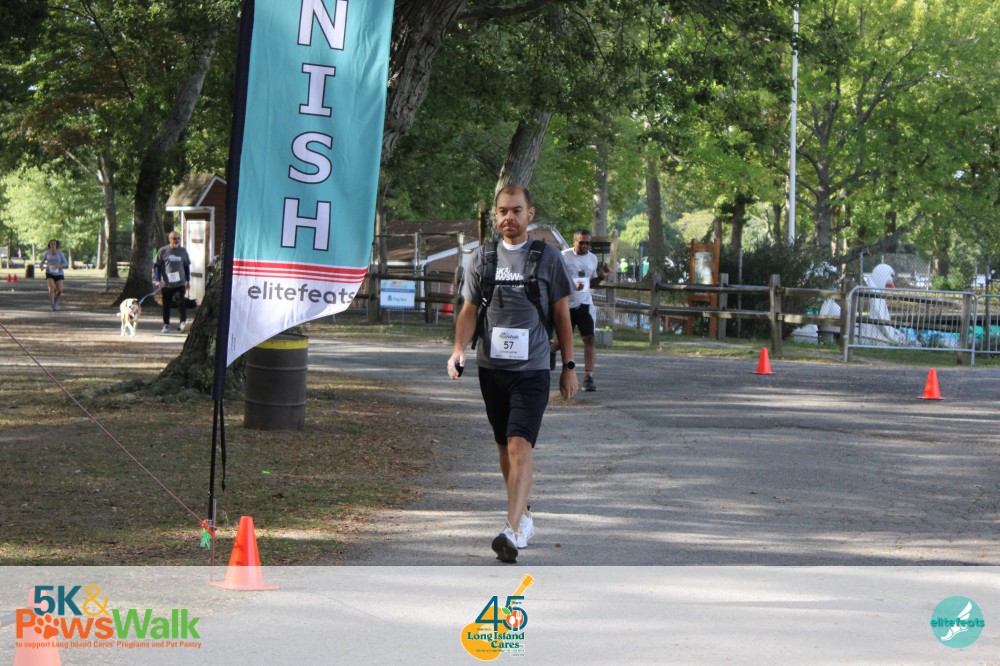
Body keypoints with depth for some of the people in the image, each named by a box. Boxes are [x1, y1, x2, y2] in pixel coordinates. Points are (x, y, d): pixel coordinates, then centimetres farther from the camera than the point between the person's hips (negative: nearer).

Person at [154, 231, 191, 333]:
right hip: (166, 283, -1)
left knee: (182, 303, -15)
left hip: (180, 283, 1)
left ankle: (183, 322, -13)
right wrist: (158, 279, -5)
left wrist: (188, 280, 19)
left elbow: (187, 266, 20)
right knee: (166, 305, 6)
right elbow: (157, 265, 3)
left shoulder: (183, 251, 10)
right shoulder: (163, 251, 1)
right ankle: (166, 325, 15)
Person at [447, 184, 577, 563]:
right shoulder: (482, 258, 8)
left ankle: (513, 531, -25)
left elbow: (561, 315, 7)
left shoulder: (547, 258, 2)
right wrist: (458, 349, -8)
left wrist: (569, 366, 6)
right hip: (491, 367, 4)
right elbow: (469, 310, 9)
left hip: (531, 369, -4)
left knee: (520, 446, -16)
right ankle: (523, 516, 28)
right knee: (505, 448, 12)